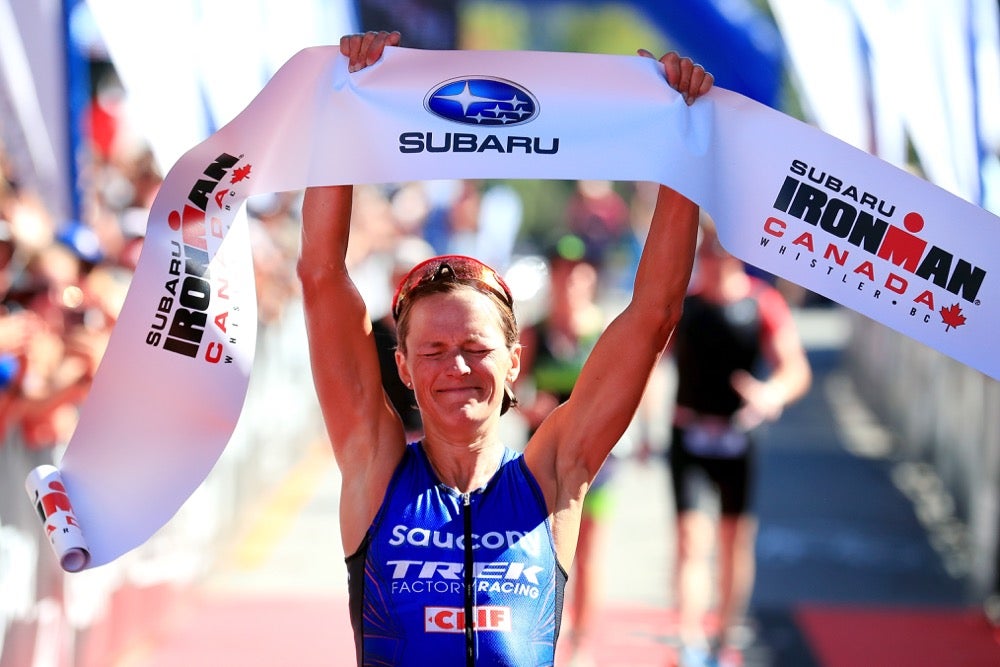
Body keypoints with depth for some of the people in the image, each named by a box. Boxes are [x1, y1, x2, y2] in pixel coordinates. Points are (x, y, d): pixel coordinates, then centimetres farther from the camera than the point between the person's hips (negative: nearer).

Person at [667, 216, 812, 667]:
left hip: (739, 439, 1)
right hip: (690, 438, -1)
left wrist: (772, 393, -32)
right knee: (693, 540, -10)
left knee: (737, 544, 11)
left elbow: (797, 369, -10)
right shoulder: (680, 300, -2)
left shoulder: (762, 303, -5)